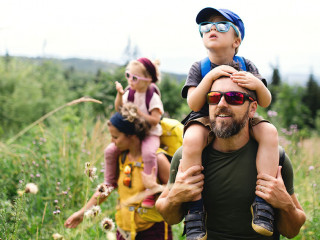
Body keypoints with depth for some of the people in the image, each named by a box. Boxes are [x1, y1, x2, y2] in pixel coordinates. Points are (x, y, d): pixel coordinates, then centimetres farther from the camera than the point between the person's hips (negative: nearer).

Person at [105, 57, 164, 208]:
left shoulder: (153, 97, -14)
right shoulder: (130, 93, 4)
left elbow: (155, 120, -19)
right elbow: (118, 109, 10)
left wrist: (139, 113, -24)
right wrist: (119, 95, -5)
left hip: (150, 134, -6)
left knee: (148, 153, -36)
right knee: (110, 150, -8)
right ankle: (109, 183, 12)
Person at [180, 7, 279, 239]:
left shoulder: (246, 66, 2)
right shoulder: (199, 68, -1)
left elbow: (265, 102, -5)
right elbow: (194, 104, -15)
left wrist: (258, 84, -28)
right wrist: (211, 75, -27)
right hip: (206, 121, -2)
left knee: (269, 131, -27)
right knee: (192, 140, -36)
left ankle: (263, 202, -23)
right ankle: (195, 209, -25)